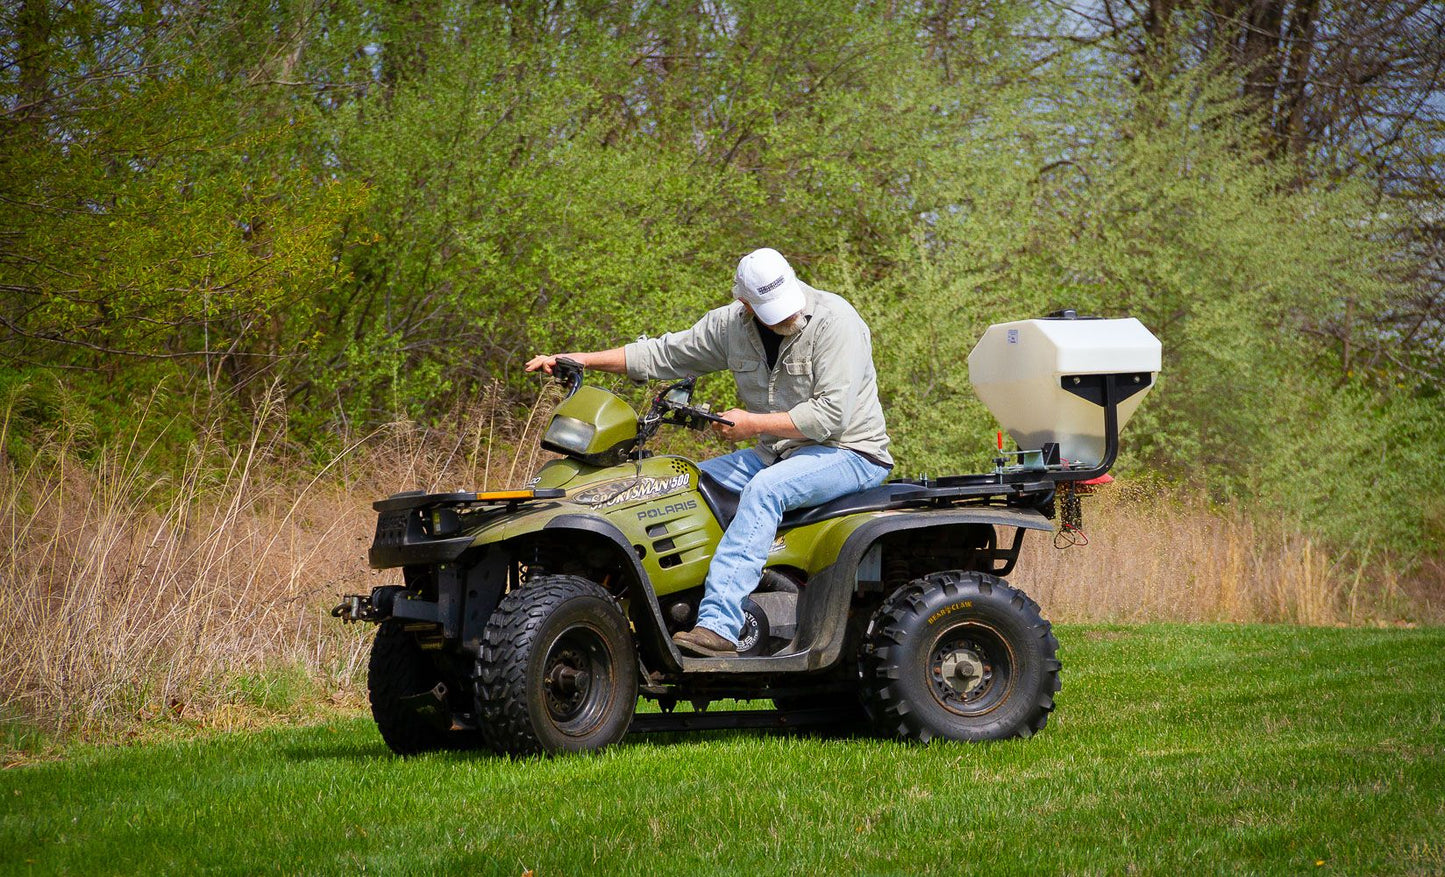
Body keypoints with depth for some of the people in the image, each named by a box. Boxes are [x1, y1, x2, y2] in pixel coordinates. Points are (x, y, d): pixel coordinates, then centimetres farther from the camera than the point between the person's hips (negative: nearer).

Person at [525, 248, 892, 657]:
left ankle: (718, 624, -42)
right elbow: (664, 354, 10)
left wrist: (753, 424, -18)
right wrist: (576, 360, 3)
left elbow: (832, 415, -22)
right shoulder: (732, 324, 2)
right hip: (778, 454, 8)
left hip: (848, 454, -8)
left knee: (764, 488, -34)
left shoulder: (834, 320, -18)